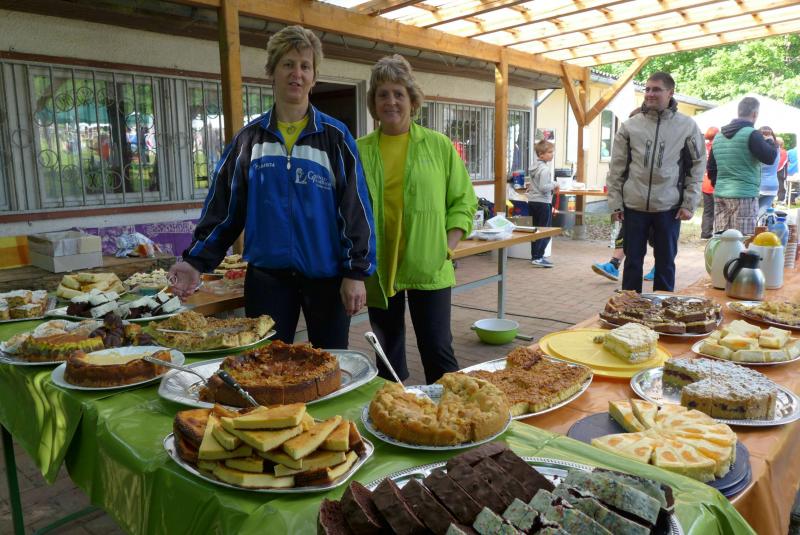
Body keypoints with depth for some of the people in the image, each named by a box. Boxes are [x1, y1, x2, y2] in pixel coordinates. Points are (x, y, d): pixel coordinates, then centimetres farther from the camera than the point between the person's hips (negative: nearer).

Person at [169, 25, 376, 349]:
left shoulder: (335, 137, 0)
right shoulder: (249, 138, 6)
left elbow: (355, 207, -4)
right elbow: (223, 207, 7)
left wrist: (357, 272, -9)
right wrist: (196, 260, -3)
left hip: (326, 276, -1)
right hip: (267, 277, 2)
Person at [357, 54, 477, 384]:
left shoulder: (439, 146, 4)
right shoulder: (359, 151, 5)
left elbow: (463, 200, 7)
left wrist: (449, 243, -5)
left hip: (428, 270, -1)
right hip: (379, 272, 2)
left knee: (438, 351, 2)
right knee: (388, 356, 14)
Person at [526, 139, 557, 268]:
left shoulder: (534, 167, 11)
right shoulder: (544, 169, -17)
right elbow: (543, 187, -24)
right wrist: (554, 186, -9)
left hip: (533, 201, 9)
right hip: (543, 202, -9)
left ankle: (535, 256, 22)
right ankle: (538, 258, -6)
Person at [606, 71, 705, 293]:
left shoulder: (687, 126, 2)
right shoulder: (630, 125, 3)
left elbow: (697, 166, 3)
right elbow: (617, 168, 4)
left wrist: (689, 204, -3)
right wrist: (615, 203, -1)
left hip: (669, 207, -1)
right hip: (634, 206, 1)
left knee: (665, 262, 9)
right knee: (633, 261, 8)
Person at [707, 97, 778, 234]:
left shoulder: (718, 136, 13)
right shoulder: (751, 134, -8)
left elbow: (711, 169, 17)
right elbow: (769, 158, -11)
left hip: (720, 195, 7)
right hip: (744, 195, -7)